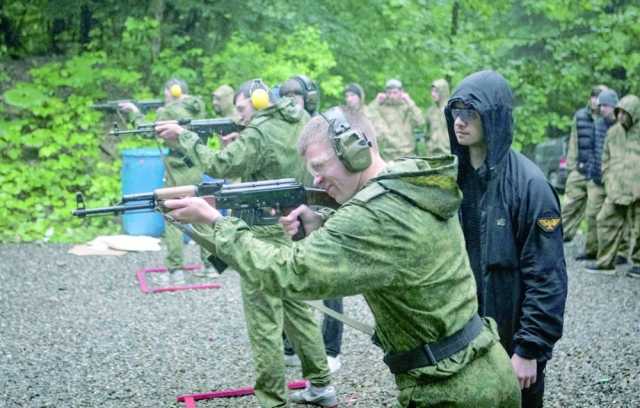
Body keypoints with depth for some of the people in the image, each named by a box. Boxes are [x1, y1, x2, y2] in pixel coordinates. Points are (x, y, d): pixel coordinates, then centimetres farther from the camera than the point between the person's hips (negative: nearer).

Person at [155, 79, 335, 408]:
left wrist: (183, 137, -9)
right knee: (297, 307, 19)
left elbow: (219, 166, -18)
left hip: (265, 235, -8)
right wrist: (237, 142, 8)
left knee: (264, 321, -2)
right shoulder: (300, 120, 8)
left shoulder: (258, 134, -16)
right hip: (296, 228, 8)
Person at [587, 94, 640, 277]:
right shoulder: (613, 132, 12)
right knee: (606, 221, 2)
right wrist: (608, 181, 11)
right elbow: (606, 159, 21)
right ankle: (605, 260, 11)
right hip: (616, 190, 5)